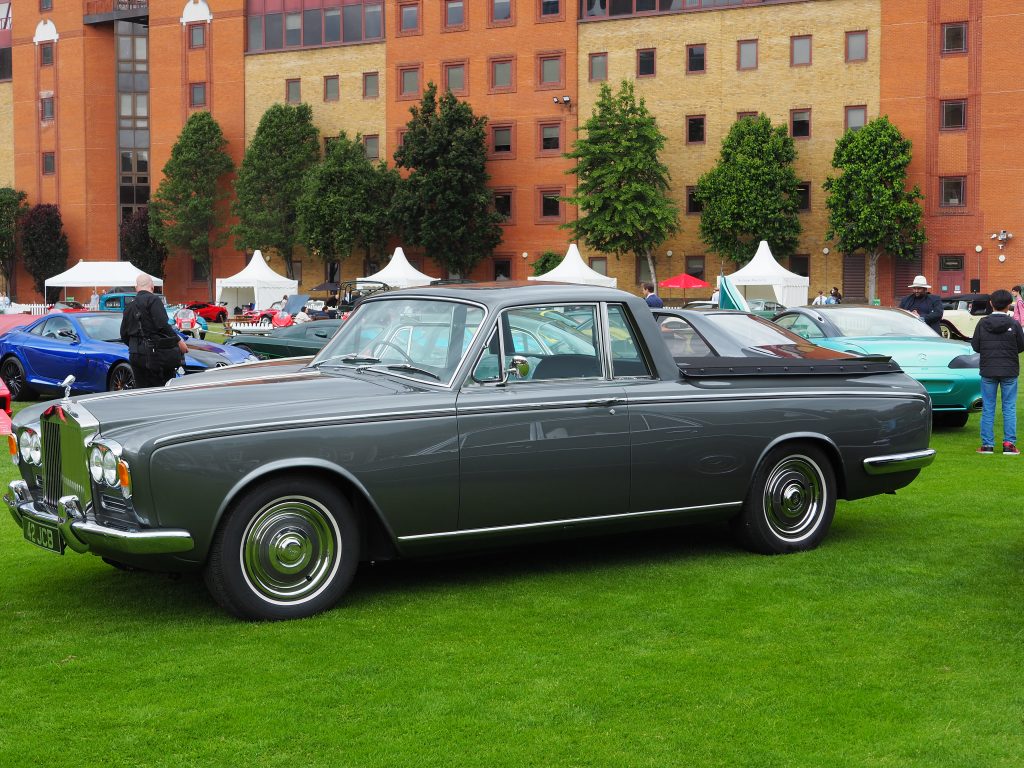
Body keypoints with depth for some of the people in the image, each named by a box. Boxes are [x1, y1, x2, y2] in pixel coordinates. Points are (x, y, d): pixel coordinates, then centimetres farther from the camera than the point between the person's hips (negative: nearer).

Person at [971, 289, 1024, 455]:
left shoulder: (983, 323, -5)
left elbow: (975, 346, 0)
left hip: (988, 371, 1)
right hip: (1009, 372, -1)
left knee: (988, 409, 6)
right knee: (1009, 408, 6)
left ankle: (987, 444, 6)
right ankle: (1009, 444, 2)